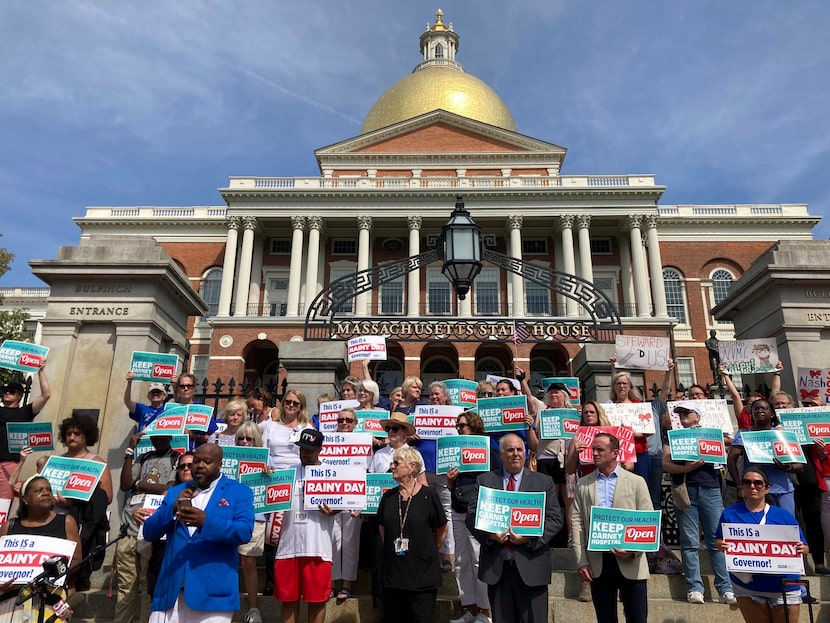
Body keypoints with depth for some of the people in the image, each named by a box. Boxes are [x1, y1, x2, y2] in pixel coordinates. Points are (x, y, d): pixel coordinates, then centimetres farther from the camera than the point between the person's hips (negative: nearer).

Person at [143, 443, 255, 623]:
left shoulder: (239, 492, 1)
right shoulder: (175, 492, 15)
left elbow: (245, 532, -12)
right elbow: (149, 532, 10)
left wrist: (206, 521, -25)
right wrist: (172, 509, -8)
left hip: (213, 592, -4)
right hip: (171, 591, 4)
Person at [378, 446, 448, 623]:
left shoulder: (428, 495, -9)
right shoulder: (389, 496, 3)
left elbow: (442, 531, 0)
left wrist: (428, 553, 7)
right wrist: (391, 548, 13)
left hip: (422, 575, -4)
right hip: (393, 573, 4)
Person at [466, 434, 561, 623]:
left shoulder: (544, 482, 5)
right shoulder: (484, 480, 6)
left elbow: (555, 519, 0)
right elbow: (472, 516, 4)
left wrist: (529, 537, -14)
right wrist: (489, 534, -14)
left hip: (531, 565, -1)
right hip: (496, 566, 1)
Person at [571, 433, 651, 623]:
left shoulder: (636, 482, 3)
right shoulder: (583, 484, 8)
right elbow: (577, 522, 3)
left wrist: (633, 550, -14)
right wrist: (581, 561, -4)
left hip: (630, 563, -2)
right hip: (597, 563, 2)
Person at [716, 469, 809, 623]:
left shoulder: (784, 516, 0)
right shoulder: (730, 513, 0)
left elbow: (804, 548, 4)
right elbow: (718, 540, 5)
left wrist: (801, 549, -19)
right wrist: (722, 545, -17)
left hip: (783, 588, 0)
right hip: (746, 585, 0)